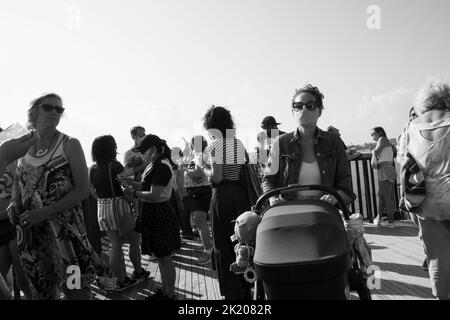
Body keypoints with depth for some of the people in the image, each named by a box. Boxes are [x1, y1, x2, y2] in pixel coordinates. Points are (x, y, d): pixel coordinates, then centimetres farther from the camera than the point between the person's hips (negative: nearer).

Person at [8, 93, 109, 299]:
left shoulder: (69, 145, -5)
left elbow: (83, 190, -11)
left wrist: (45, 212, -19)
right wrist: (14, 204, -1)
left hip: (64, 229, -4)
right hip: (30, 232, 4)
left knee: (75, 291, -1)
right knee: (41, 293, 15)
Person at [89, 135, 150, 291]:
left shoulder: (93, 169, 4)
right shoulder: (115, 165, -15)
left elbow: (94, 192, 11)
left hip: (102, 209, 6)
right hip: (118, 207, -6)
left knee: (115, 245, 11)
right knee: (134, 240, 14)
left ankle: (122, 280, 17)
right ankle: (138, 271, 27)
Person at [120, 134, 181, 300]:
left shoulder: (162, 167, -21)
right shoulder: (155, 165, 10)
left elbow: (154, 196, -25)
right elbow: (148, 186, 13)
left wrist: (133, 192, -14)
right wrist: (131, 182, 4)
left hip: (160, 216, -10)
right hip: (154, 215, 10)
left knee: (164, 258, 3)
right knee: (161, 257, 20)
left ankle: (169, 294, 17)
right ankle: (164, 290, 34)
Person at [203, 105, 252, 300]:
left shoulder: (216, 144, -10)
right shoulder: (239, 143, 9)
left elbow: (217, 176, -15)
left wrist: (204, 171, 3)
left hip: (223, 195, -6)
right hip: (241, 194, 7)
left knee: (225, 247, 5)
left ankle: (232, 293, 12)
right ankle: (247, 290, 30)